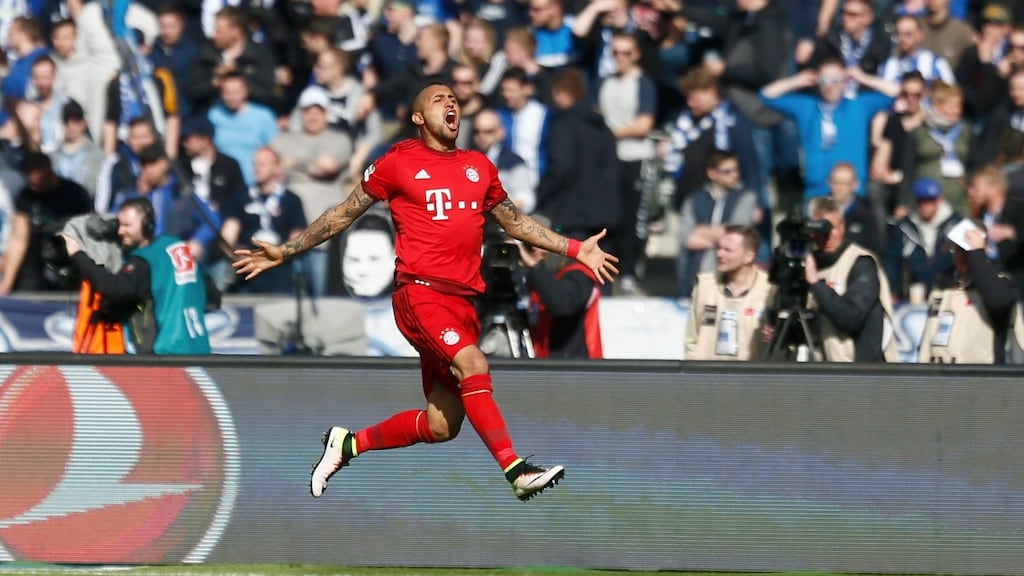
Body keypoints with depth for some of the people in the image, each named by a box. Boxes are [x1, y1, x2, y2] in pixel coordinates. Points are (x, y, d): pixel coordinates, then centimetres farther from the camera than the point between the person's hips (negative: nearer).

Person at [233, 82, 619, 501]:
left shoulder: (479, 167, 18)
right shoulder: (398, 163, 4)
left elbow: (514, 222, 31)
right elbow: (344, 215, 11)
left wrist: (576, 250, 26)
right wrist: (285, 252, 8)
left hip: (464, 301, 6)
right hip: (420, 291, -6)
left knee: (440, 427, 2)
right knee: (473, 365, -29)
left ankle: (348, 445, 22)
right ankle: (516, 471, -33)